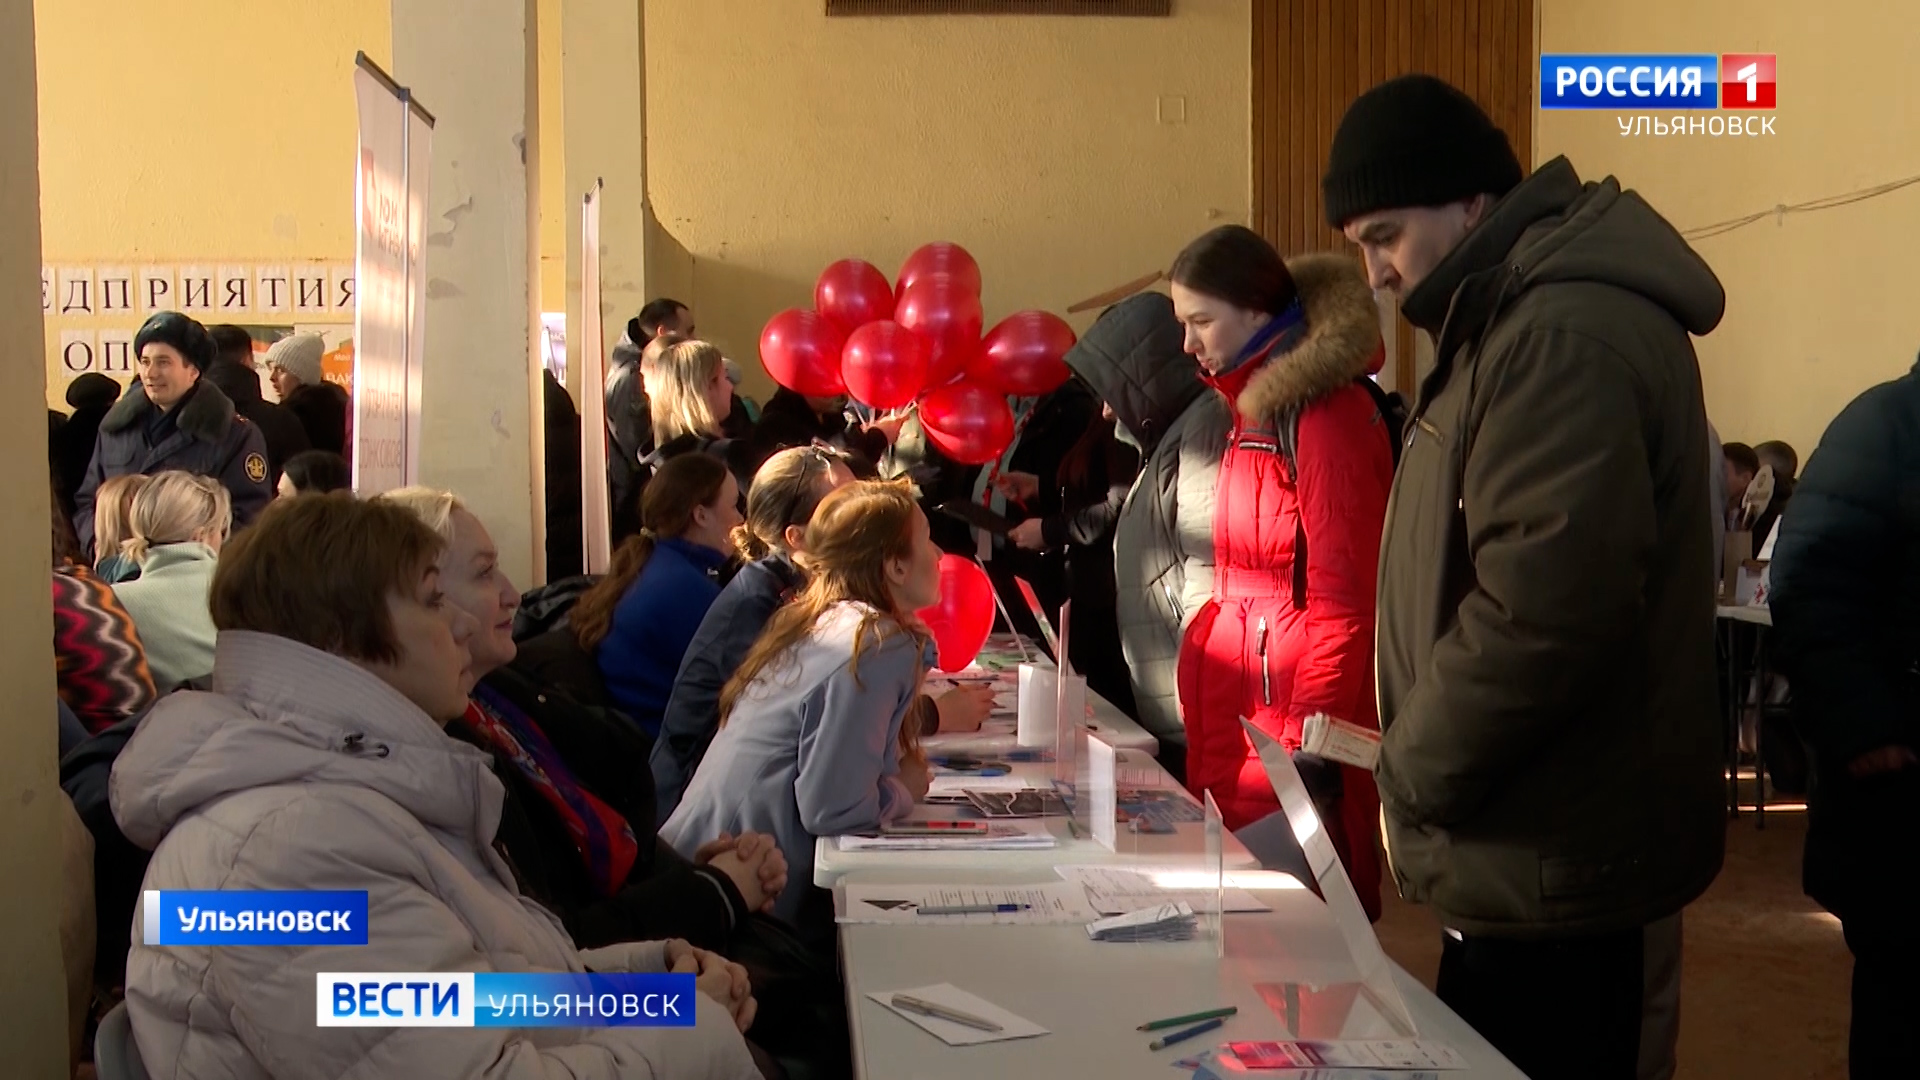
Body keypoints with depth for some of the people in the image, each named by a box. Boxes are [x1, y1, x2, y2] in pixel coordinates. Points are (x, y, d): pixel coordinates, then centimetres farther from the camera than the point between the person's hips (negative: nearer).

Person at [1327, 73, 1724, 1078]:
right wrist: (1417, 753, 11)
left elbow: (1541, 609, -27)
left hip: (1557, 865, -10)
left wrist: (1413, 771, -14)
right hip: (1532, 849, 10)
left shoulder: (1564, 338, -20)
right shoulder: (1514, 320, 15)